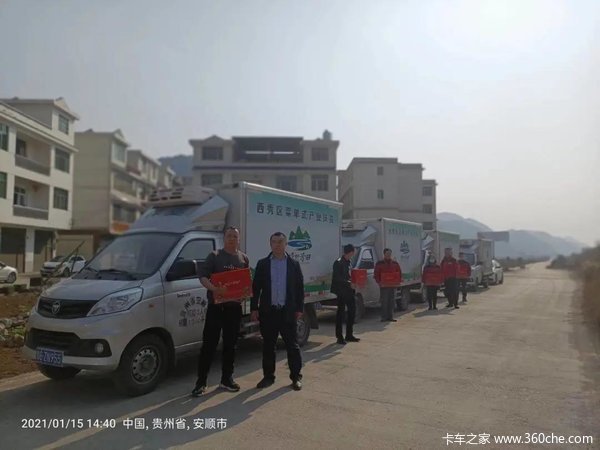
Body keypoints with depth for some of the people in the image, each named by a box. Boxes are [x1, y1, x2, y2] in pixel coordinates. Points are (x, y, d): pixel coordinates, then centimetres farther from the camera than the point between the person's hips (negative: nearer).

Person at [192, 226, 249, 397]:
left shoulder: (243, 259, 11)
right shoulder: (214, 256, 0)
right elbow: (203, 276, -9)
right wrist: (213, 288, -28)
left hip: (234, 307, 4)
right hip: (215, 307, -3)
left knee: (230, 344, 12)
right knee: (209, 344, -2)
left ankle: (227, 379, 24)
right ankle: (201, 382, 7)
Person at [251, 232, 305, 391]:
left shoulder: (294, 264, 5)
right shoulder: (262, 264, 5)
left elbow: (300, 288, 5)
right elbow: (256, 287, 4)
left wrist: (299, 309, 0)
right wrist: (254, 309, -1)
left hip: (287, 311, -1)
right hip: (268, 311, 1)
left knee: (292, 345, 4)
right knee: (268, 345, 9)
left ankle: (296, 377, 15)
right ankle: (268, 376, 22)